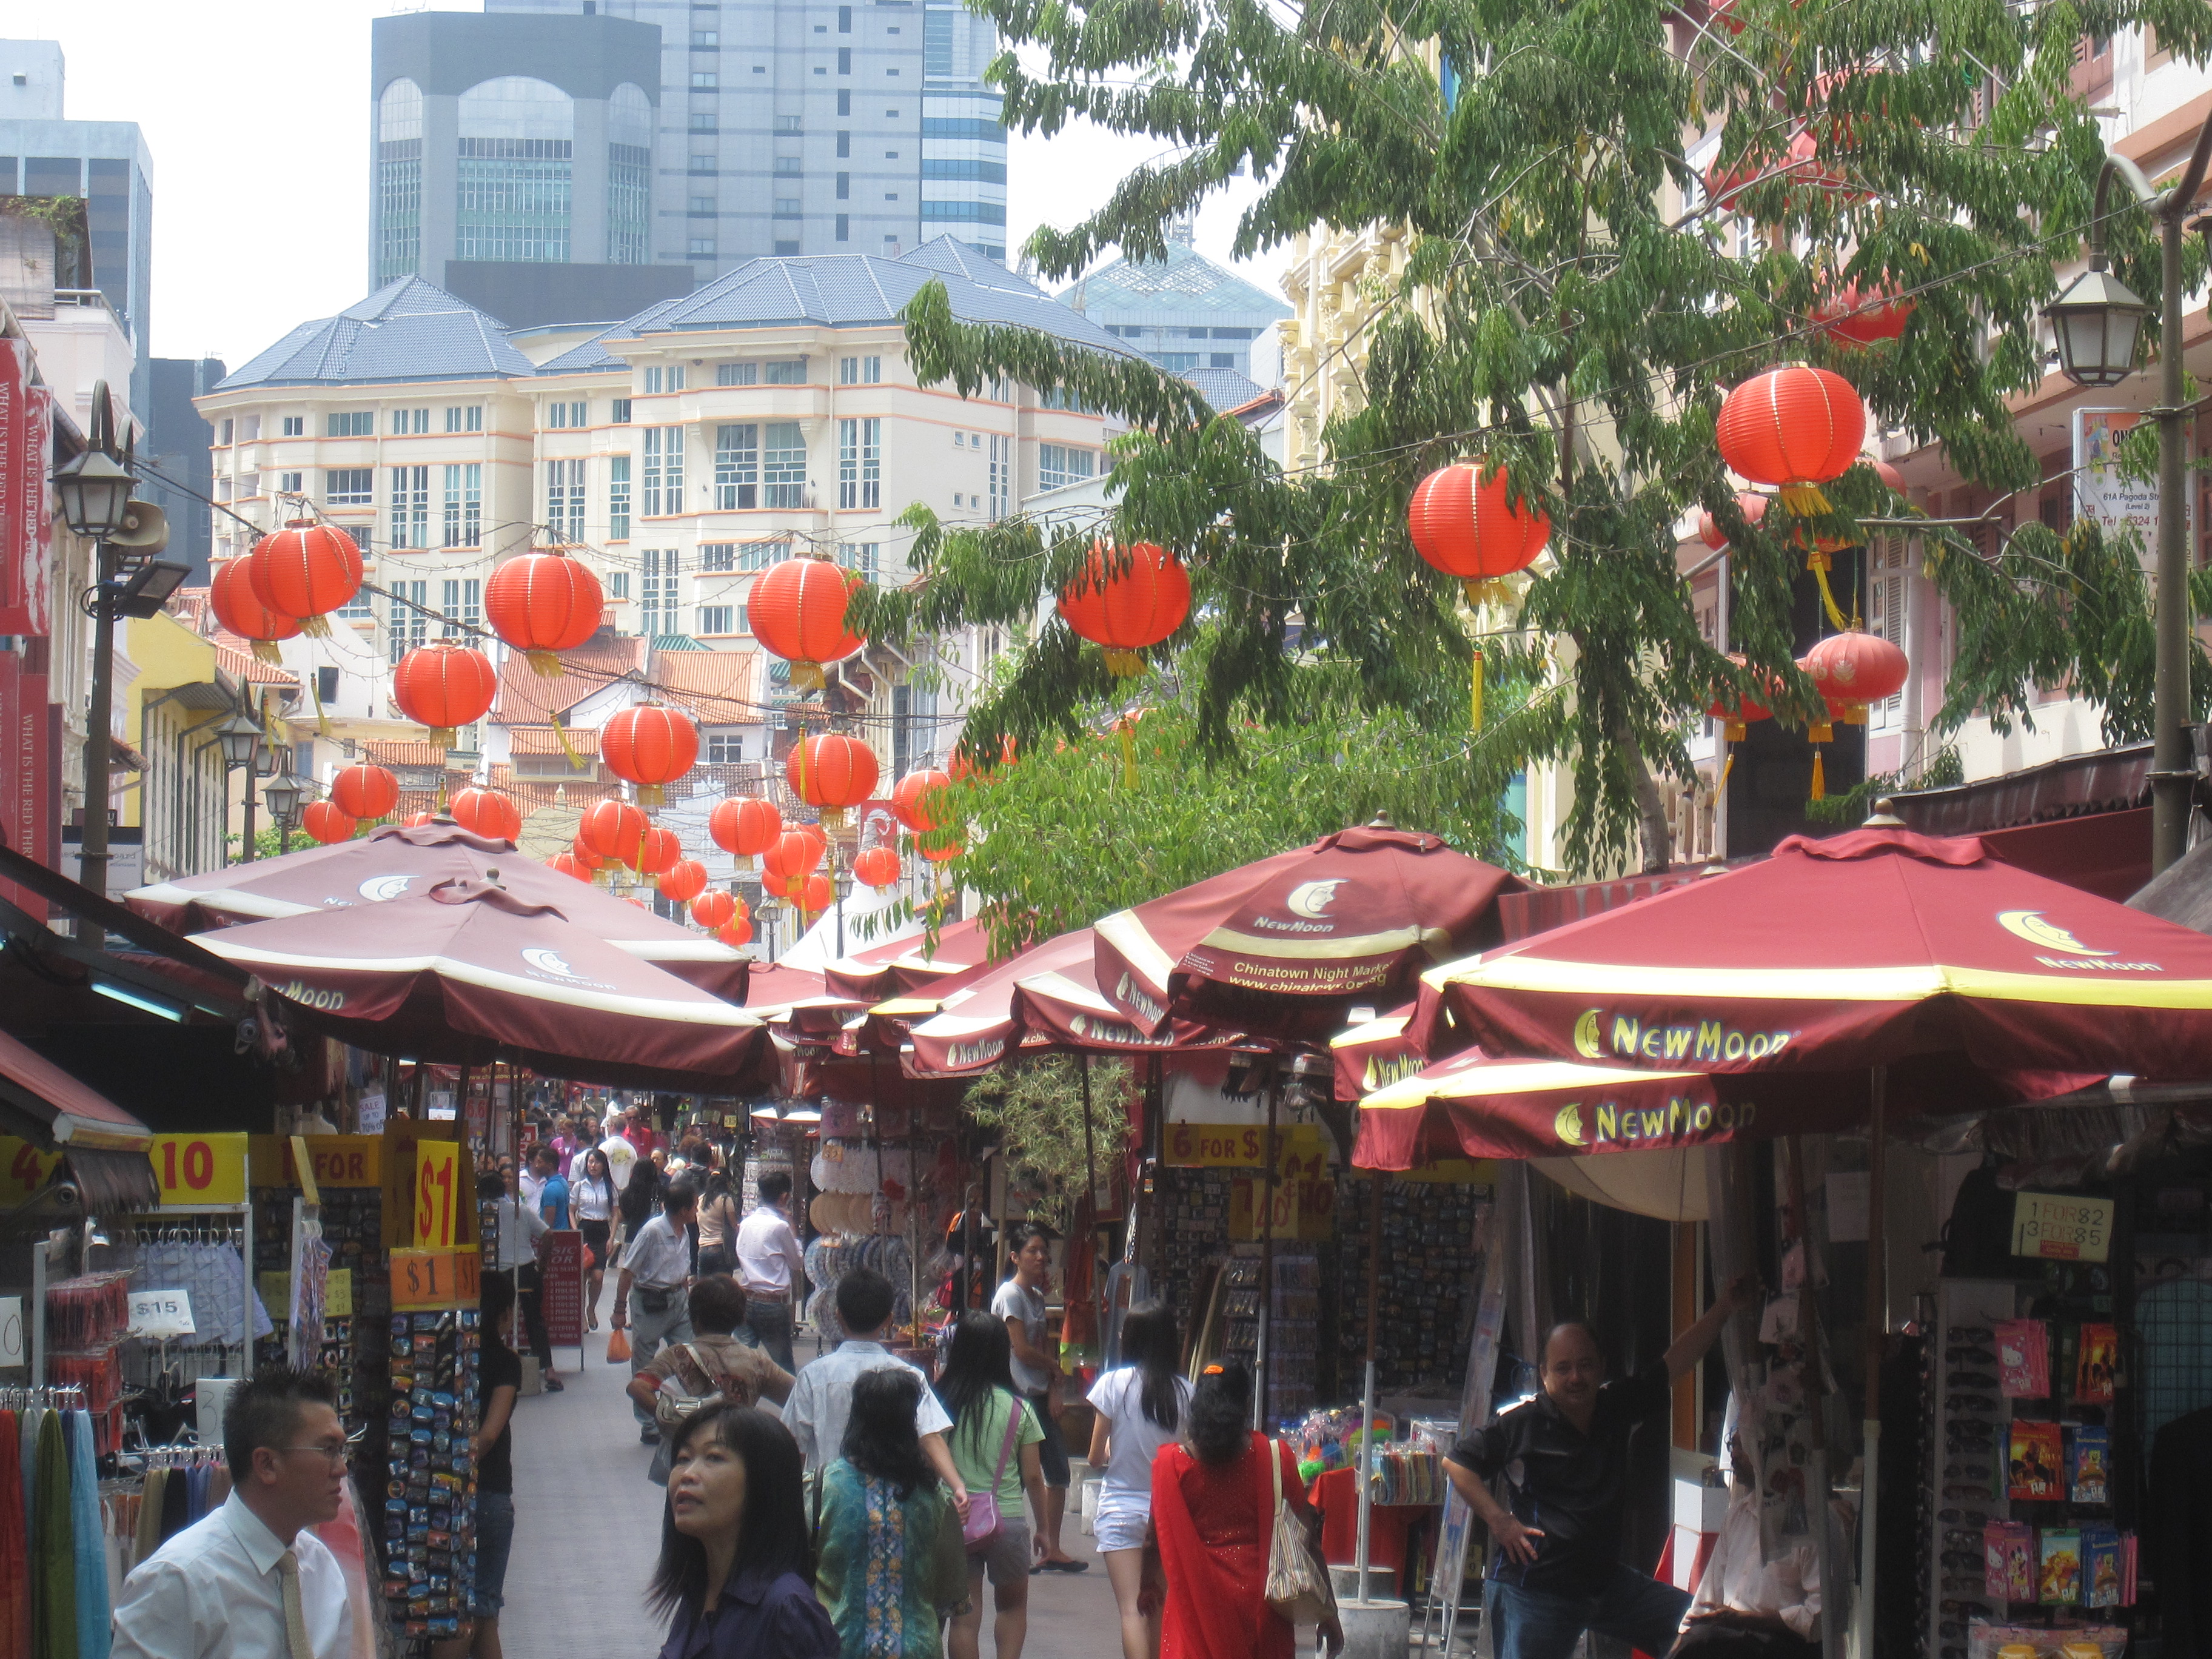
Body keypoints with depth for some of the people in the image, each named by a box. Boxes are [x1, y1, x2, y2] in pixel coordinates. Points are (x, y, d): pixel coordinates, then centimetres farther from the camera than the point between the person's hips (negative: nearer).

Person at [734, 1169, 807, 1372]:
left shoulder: (746, 1224, 7)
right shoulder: (780, 1226, -11)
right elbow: (798, 1263, 2)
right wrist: (792, 1228, 7)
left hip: (746, 1300, 6)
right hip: (773, 1304, -6)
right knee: (784, 1365, 0)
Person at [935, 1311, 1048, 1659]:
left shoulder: (940, 1399, -5)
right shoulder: (1017, 1408, -6)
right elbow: (1033, 1477, -2)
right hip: (1007, 1521, -1)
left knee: (964, 1616, 7)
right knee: (1013, 1607, 19)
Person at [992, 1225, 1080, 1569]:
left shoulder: (1037, 1297, 17)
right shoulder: (1011, 1294, -10)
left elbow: (1045, 1346, 12)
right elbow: (1023, 1351, -15)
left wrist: (1053, 1390, -1)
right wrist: (1056, 1368, 0)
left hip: (1040, 1395, 9)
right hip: (1020, 1394, -9)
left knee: (1058, 1472, 9)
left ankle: (1052, 1550, 16)